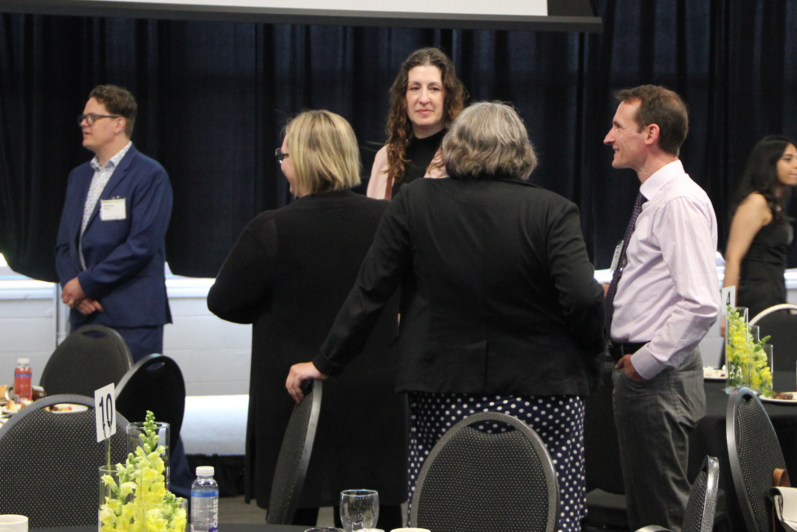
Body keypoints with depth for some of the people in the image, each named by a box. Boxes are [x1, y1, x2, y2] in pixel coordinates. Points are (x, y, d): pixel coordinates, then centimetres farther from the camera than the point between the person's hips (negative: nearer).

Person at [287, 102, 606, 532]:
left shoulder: (415, 203, 2)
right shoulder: (553, 211, -3)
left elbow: (370, 292, 4)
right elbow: (582, 298, -12)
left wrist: (325, 363, 13)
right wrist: (590, 364, 6)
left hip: (442, 398, 1)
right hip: (542, 396, -1)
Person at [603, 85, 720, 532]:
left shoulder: (680, 203, -18)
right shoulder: (655, 200, 14)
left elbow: (701, 306, -26)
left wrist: (647, 362, -19)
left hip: (659, 378, -11)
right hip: (638, 371, 11)